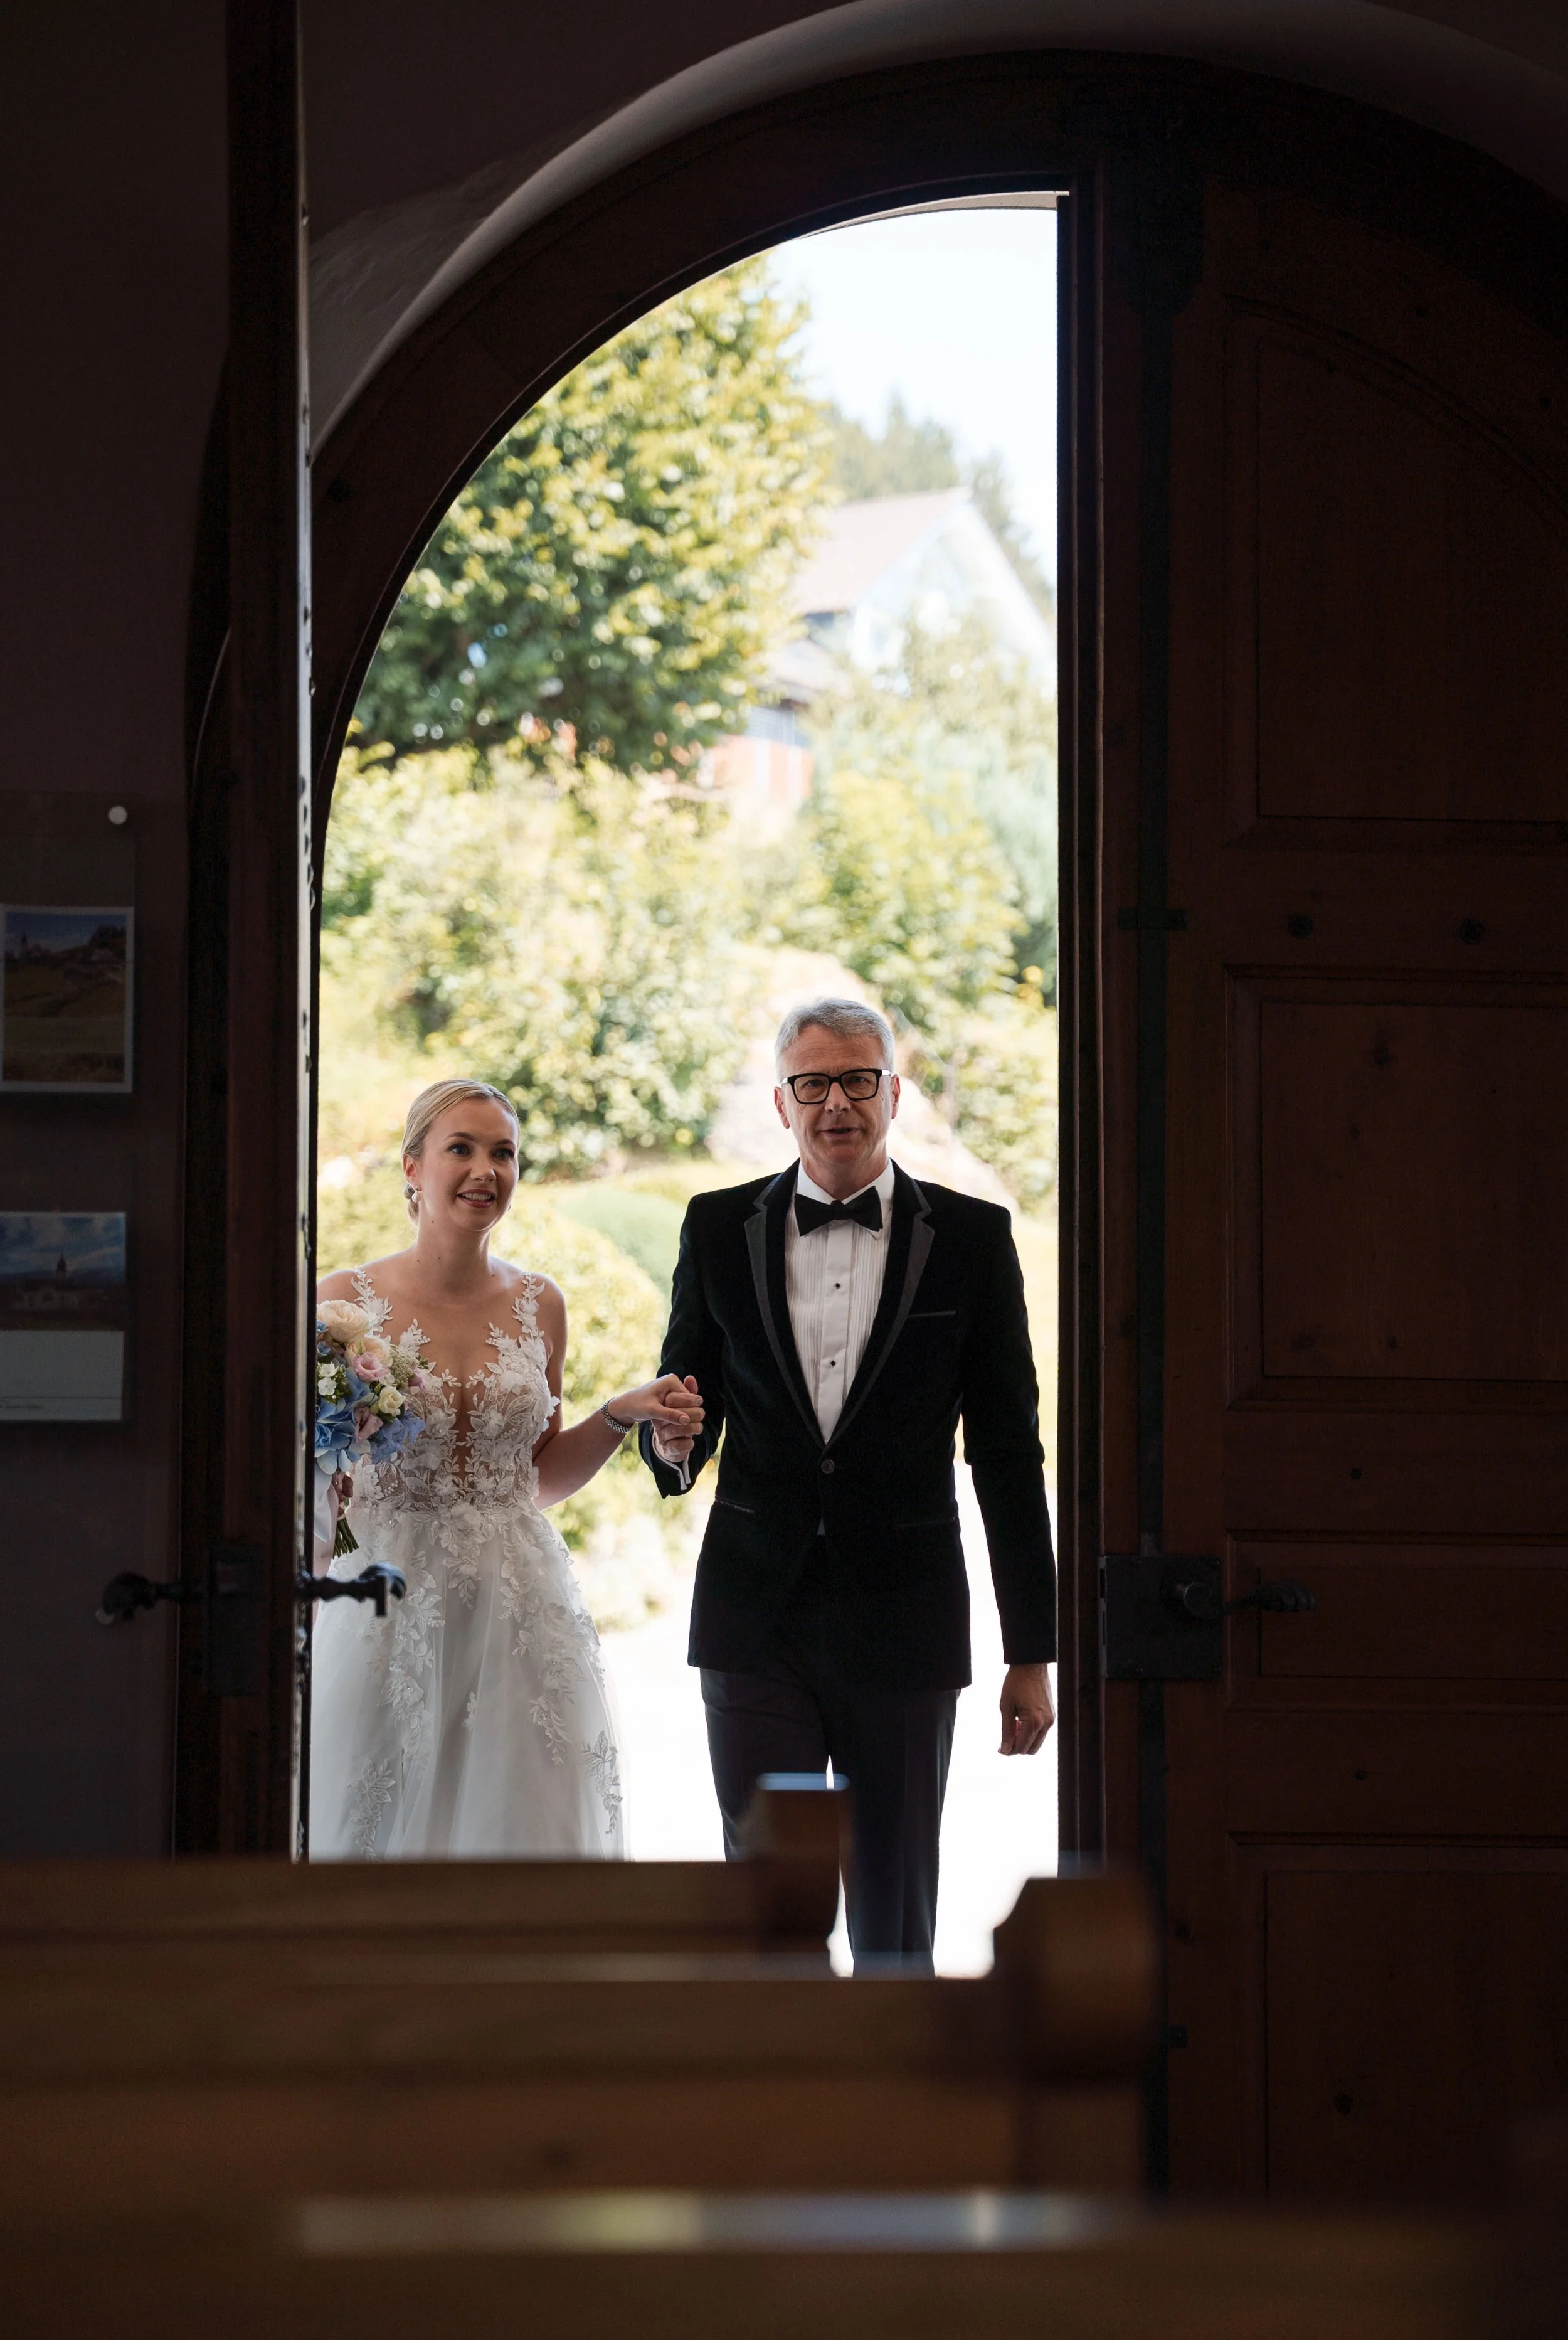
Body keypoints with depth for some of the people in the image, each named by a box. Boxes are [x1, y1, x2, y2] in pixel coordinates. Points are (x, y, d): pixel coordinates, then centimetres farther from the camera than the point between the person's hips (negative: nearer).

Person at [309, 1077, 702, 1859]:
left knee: (521, 1825, 1)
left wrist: (620, 1416, 4)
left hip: (517, 1612, 3)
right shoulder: (346, 1302, -3)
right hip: (388, 1611, -3)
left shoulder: (538, 1306, 7)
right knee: (379, 1829, 0)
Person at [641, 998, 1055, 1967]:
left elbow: (1009, 1453, 3)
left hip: (903, 1626, -1)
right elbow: (688, 1406, 12)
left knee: (896, 1919, 6)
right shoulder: (720, 1230, 6)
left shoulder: (972, 1238, 2)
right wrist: (674, 1443, -14)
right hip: (758, 1625, 1)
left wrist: (1033, 1653, 1)